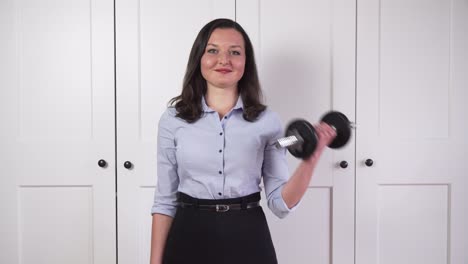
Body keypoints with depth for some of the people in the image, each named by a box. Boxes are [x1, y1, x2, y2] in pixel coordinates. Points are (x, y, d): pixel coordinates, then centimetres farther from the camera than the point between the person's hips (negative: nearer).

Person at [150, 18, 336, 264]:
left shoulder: (267, 120, -1)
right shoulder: (173, 119, 0)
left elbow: (281, 204, -2)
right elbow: (165, 200, 2)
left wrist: (310, 159, -16)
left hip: (248, 241, 0)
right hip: (189, 240, 0)